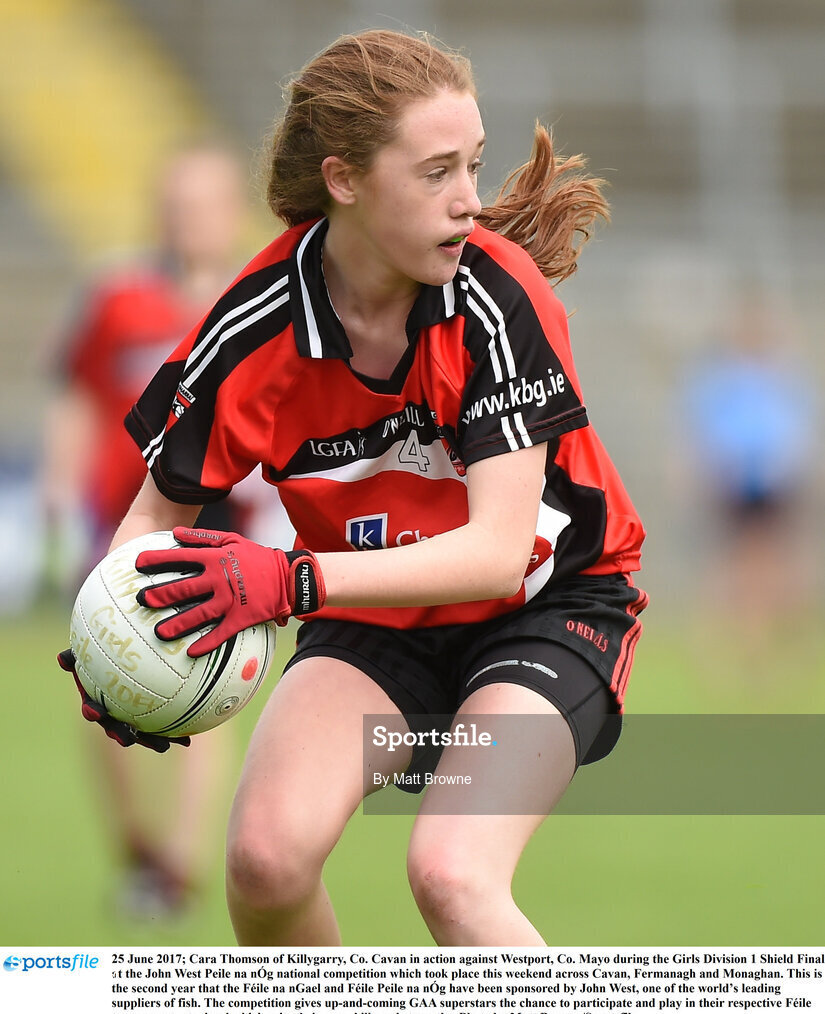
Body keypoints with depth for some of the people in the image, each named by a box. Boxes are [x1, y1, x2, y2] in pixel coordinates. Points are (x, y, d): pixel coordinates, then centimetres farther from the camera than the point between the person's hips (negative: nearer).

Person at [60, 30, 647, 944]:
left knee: (451, 874, -28)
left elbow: (499, 550, -31)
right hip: (377, 621, 3)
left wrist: (293, 578, -44)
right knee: (266, 856, -21)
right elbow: (162, 506, -2)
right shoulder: (255, 329, -18)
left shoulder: (498, 296, -26)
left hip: (546, 605, -3)